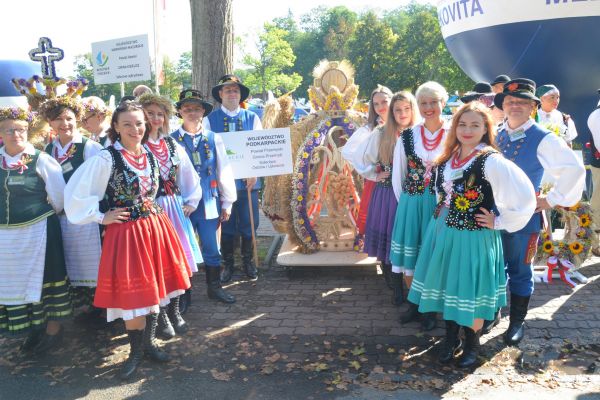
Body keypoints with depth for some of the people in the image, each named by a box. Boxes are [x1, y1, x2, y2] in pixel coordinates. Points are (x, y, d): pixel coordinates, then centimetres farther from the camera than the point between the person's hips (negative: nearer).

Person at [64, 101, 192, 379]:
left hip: (156, 228, 6)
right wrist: (101, 218, -9)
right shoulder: (106, 158, -13)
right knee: (134, 293, 2)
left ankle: (148, 343, 30)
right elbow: (76, 193, -13)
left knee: (155, 288, 12)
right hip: (126, 232, -5)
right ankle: (136, 350, 23)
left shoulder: (150, 156, 6)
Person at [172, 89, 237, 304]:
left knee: (211, 248, 11)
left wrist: (227, 202, 5)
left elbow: (224, 171, 5)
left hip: (209, 203, 2)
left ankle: (214, 287, 28)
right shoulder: (172, 140, -3)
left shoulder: (214, 139, 3)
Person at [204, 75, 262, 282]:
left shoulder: (252, 118, 6)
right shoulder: (210, 119, 2)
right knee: (226, 224, 8)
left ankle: (248, 262, 24)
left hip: (248, 180, 1)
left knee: (249, 224, 7)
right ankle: (227, 264, 22)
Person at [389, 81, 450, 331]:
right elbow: (397, 175, 8)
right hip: (410, 204, 2)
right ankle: (414, 304, 30)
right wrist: (405, 201, 7)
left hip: (441, 205, -2)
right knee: (410, 255, 10)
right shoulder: (407, 137, 1)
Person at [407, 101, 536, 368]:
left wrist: (499, 222, -15)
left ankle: (472, 344, 30)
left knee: (471, 290, 8)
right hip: (443, 232, 6)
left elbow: (525, 197, -22)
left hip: (474, 237, -6)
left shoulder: (492, 161, -17)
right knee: (446, 285, 15)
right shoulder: (449, 157, 4)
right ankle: (451, 339, 34)